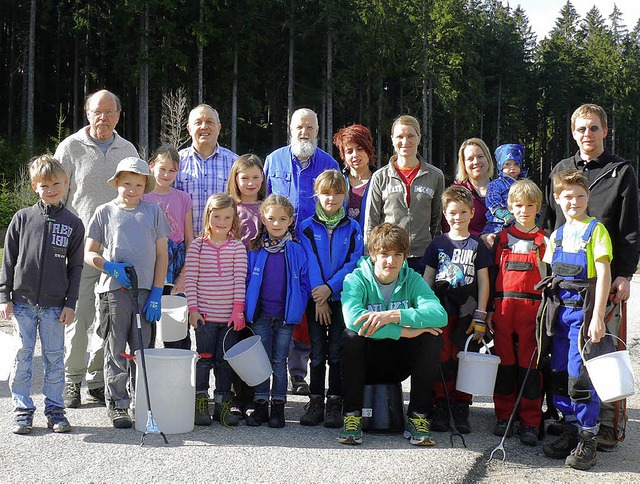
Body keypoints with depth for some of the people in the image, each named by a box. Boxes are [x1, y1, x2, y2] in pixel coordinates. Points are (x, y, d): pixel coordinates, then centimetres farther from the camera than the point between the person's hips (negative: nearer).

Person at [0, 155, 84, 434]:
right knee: (23, 356, 3)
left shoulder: (73, 224, 4)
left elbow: (75, 267, 6)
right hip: (22, 301, 0)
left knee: (55, 358, 5)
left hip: (55, 304, 0)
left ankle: (55, 410, 16)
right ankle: (22, 411, 13)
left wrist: (70, 303, 0)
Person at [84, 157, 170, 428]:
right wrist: (111, 268, -12)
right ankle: (117, 405, 12)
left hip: (146, 291, 1)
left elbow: (162, 254, 7)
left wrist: (156, 293, -1)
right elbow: (88, 254, 7)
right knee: (116, 351, 4)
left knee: (144, 350, 6)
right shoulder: (105, 212, 6)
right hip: (113, 291, -1)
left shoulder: (153, 211, 8)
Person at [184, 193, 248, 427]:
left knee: (226, 360, 6)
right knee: (204, 359, 3)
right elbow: (190, 279, 0)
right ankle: (200, 402, 13)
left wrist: (238, 310, -7)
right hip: (204, 314, -1)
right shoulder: (197, 246, 2)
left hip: (230, 315, 1)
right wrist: (193, 309, -6)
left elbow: (240, 279, -1)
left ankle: (223, 403, 15)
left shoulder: (238, 247, 4)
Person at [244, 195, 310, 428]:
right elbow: (245, 280, 7)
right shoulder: (255, 250, 2)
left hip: (286, 315, -1)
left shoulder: (297, 250, 0)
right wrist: (248, 308, -1)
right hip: (260, 314, 1)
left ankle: (278, 406, 13)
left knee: (279, 361, 5)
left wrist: (297, 309, -6)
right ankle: (260, 405, 13)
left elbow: (304, 283, 3)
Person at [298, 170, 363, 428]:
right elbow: (309, 263, -3)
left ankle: (334, 402, 7)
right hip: (316, 298, 0)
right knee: (317, 352, 4)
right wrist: (318, 297, -12)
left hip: (342, 297, 0)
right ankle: (315, 401, 11)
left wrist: (330, 288, -15)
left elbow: (354, 262, -3)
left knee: (337, 352, 0)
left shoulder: (352, 228, 5)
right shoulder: (307, 227, 4)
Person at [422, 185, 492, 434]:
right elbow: (427, 278, 10)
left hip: (467, 313, 0)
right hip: (441, 311, 1)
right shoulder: (438, 243, 8)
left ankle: (461, 410, 10)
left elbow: (483, 281, 5)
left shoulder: (477, 245, 6)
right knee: (441, 360, -3)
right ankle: (441, 408, 6)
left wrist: (480, 316, -2)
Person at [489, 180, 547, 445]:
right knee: (504, 362, 5)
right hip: (503, 307, 2)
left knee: (529, 364, -1)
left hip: (533, 308, -2)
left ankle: (530, 422, 6)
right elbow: (492, 274, 13)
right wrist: (488, 310, 6)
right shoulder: (502, 238, 13)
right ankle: (504, 417, 15)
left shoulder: (544, 240, 7)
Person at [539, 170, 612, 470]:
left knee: (580, 375, -8)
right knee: (560, 373, 9)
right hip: (560, 309, 6)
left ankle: (587, 440, 2)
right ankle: (571, 431, 22)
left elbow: (604, 273, -11)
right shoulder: (557, 235, 15)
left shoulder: (595, 229, -5)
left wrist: (597, 316, -17)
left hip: (584, 309, -6)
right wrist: (551, 297, 10)